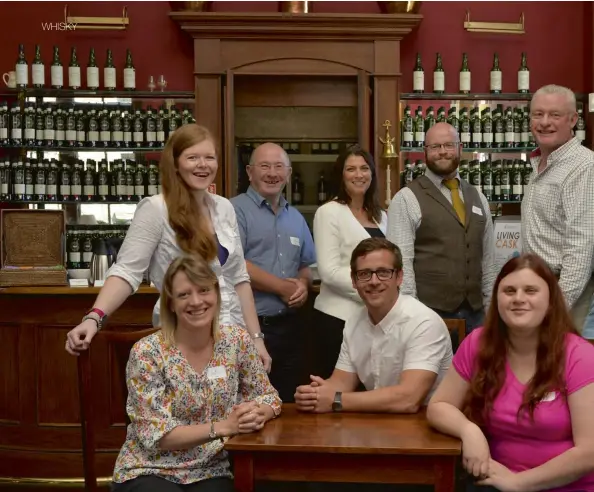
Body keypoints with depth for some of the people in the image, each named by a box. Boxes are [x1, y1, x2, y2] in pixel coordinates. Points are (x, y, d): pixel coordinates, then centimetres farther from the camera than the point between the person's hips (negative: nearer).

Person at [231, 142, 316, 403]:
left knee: (287, 405, 14)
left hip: (289, 327, 7)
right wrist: (283, 287, -11)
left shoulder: (296, 217, 16)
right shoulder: (235, 210, -6)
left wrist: (303, 284, 0)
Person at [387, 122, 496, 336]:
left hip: (474, 312, 5)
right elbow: (401, 263, -11)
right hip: (429, 313, -5)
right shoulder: (406, 199, -6)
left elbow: (487, 260, 14)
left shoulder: (478, 198, 12)